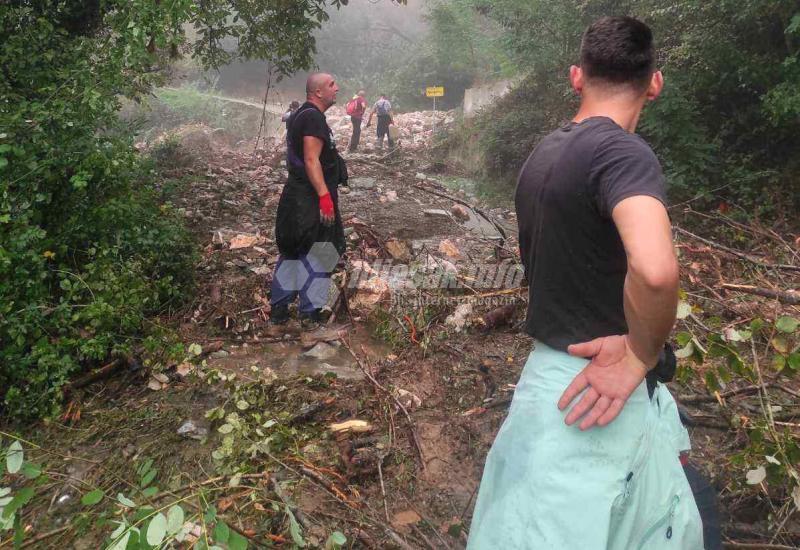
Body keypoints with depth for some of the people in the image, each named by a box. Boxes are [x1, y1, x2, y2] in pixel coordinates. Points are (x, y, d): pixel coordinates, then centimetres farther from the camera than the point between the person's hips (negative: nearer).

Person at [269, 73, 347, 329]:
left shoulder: (300, 115, 17)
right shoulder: (313, 118, -16)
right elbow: (311, 160, -25)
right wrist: (325, 196, -29)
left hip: (295, 197, 10)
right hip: (311, 200, -10)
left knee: (291, 252, 16)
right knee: (318, 254, 1)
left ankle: (278, 308, 23)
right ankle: (309, 312, 9)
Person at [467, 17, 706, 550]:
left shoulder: (544, 153, 7)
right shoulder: (623, 151, -20)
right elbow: (655, 269, -41)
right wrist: (642, 354, -21)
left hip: (556, 364, 8)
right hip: (590, 385, -8)